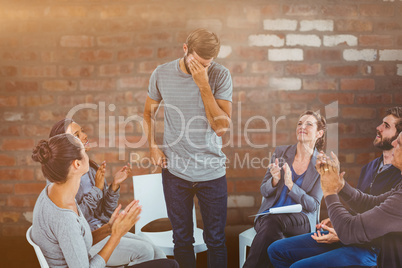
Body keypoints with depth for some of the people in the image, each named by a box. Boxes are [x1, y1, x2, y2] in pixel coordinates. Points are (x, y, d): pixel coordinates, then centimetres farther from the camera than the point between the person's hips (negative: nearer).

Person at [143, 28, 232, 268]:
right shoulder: (162, 74, -3)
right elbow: (149, 113, 14)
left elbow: (222, 127, -17)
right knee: (182, 239, 15)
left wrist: (204, 85, -22)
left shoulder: (220, 76, -9)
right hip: (175, 170, 1)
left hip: (212, 171, -1)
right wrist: (153, 146, 1)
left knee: (216, 240, 10)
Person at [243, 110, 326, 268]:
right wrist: (275, 180, -14)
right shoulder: (281, 152, 8)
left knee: (272, 221, -34)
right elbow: (264, 191, 9)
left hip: (301, 220, -1)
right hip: (269, 214, 2)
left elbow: (313, 205, -3)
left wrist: (290, 185, -17)